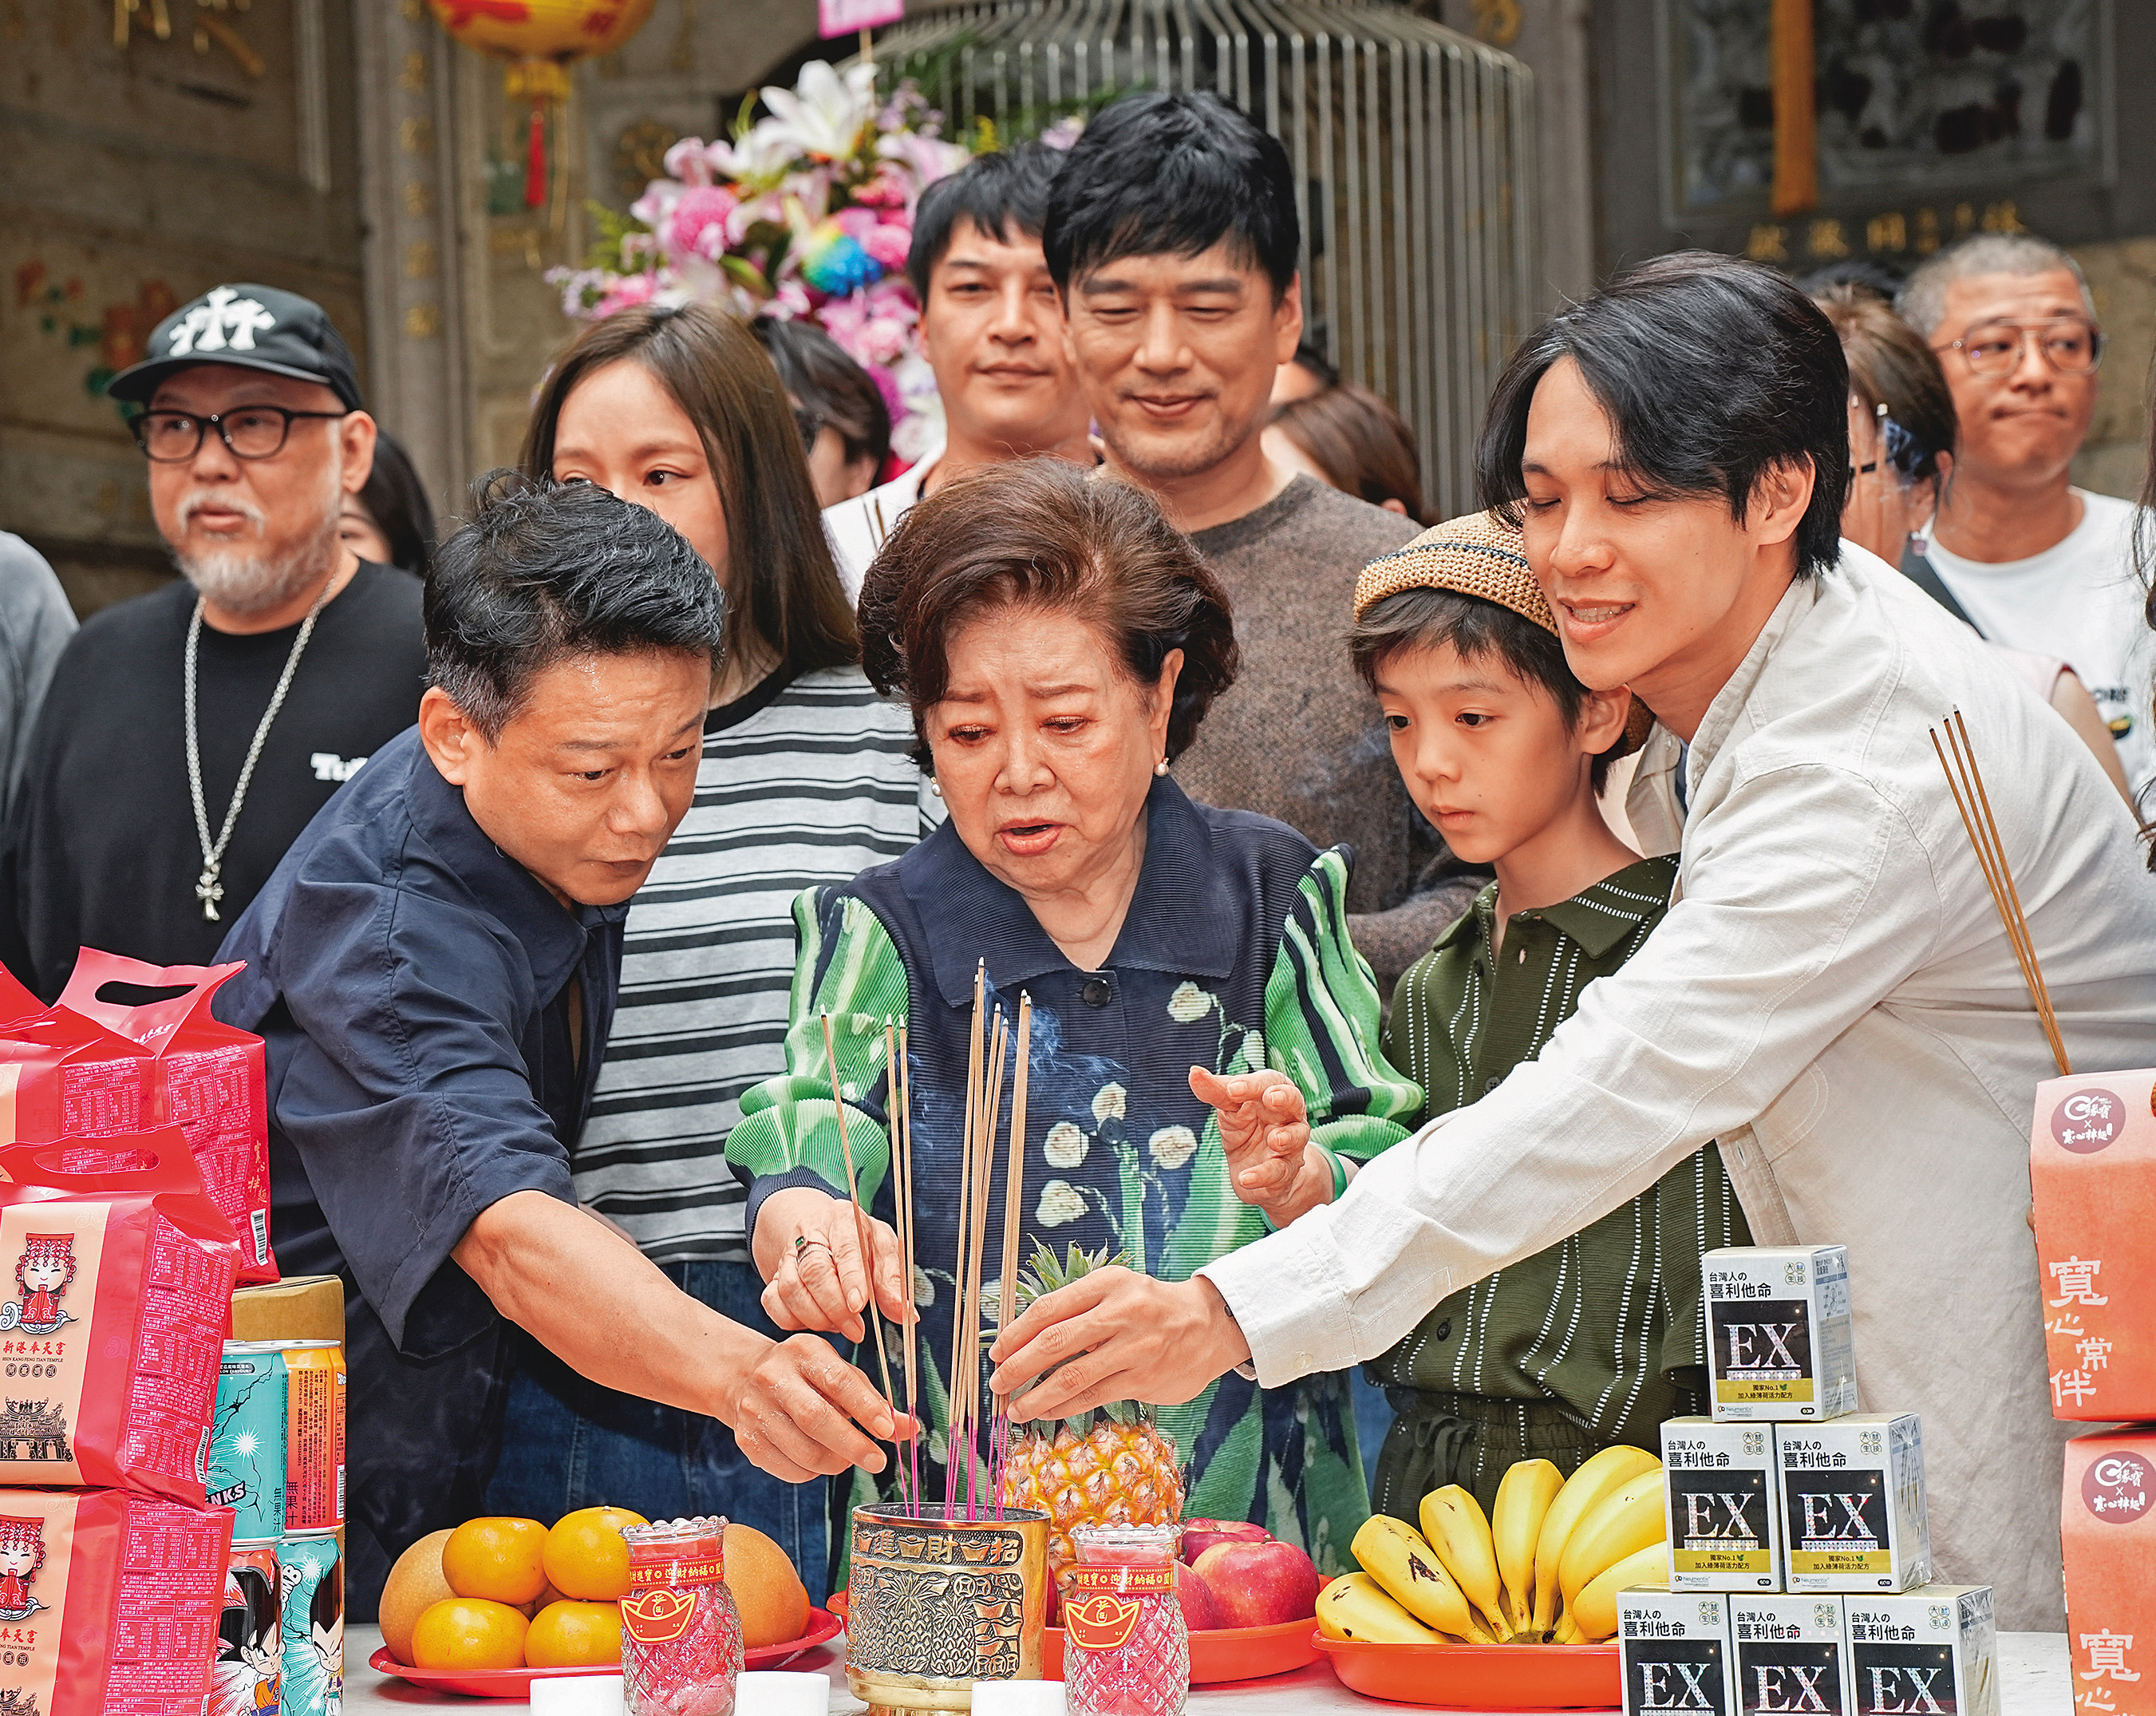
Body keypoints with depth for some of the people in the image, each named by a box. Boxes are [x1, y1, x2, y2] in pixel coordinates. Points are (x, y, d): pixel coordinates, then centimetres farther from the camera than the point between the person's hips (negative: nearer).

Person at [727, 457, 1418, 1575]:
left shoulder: (1273, 898, 8)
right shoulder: (876, 938, 7)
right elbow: (805, 1160, -9)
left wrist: (1300, 1183, -18)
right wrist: (814, 1238, -31)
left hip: (1256, 1530, -1)